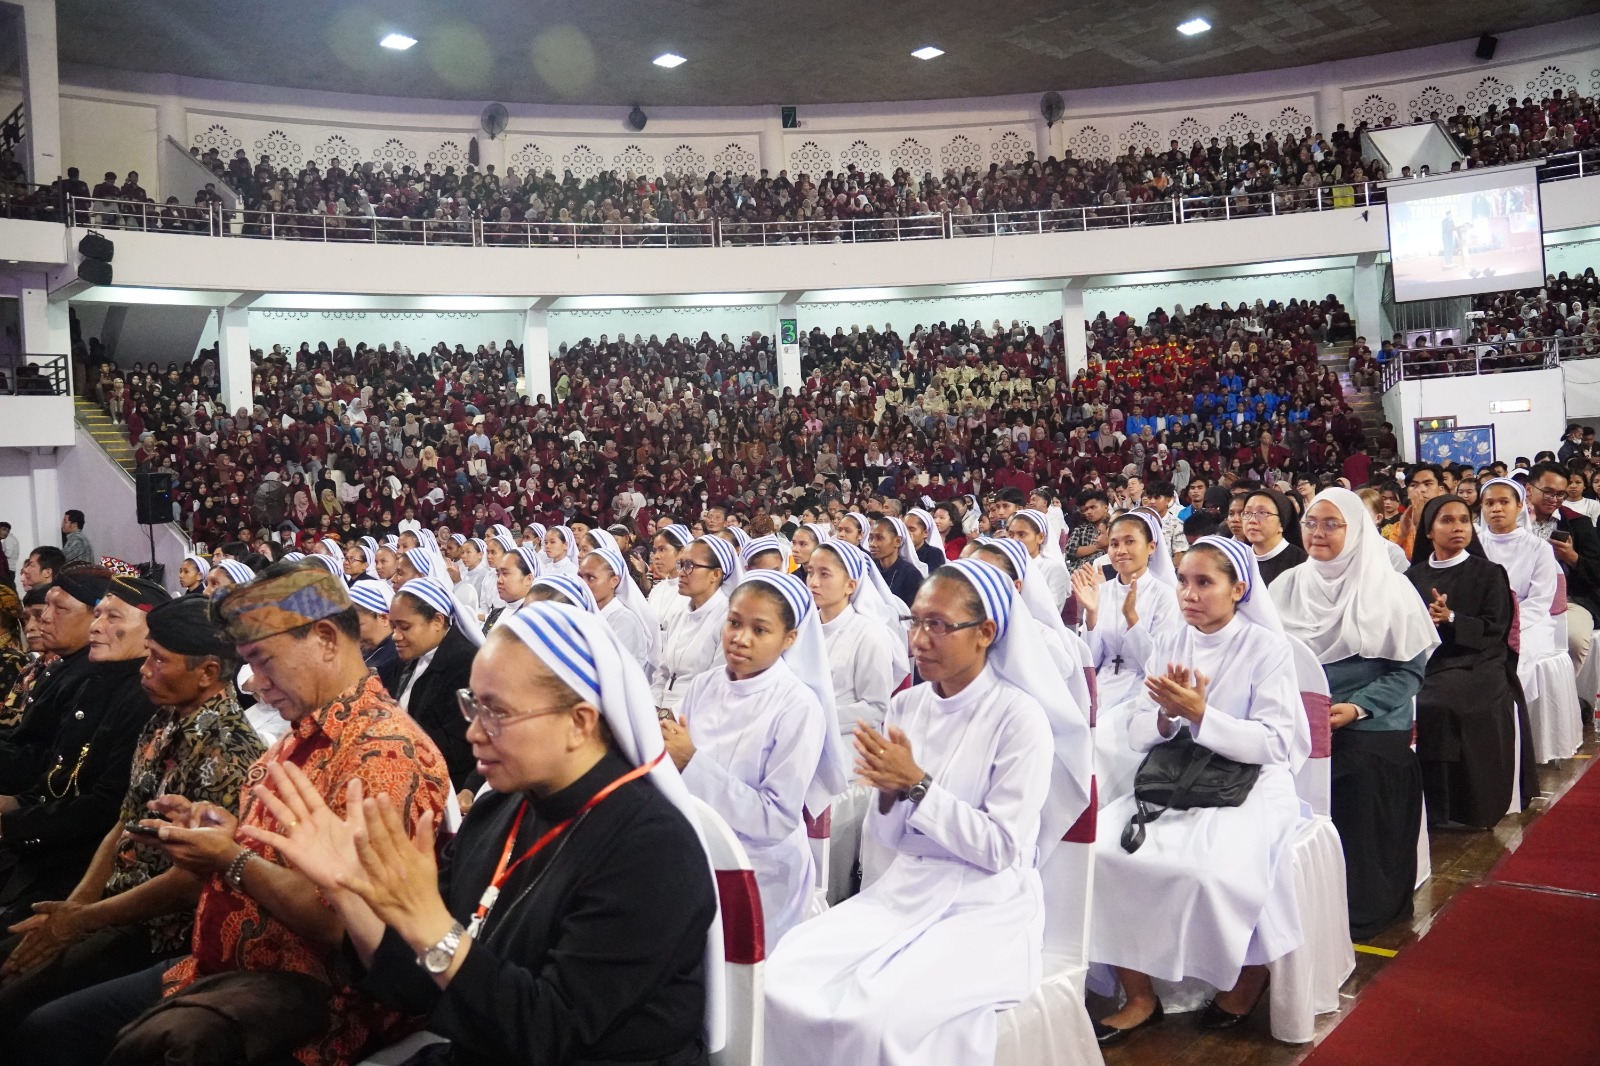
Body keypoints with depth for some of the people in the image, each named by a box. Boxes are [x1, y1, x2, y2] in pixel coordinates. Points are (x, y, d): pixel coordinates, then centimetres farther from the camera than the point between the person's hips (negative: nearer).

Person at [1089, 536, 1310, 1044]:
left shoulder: (1266, 647, -6)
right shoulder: (1170, 646, 8)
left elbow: (1276, 742, -13)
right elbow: (1138, 734, 7)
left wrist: (1199, 713, -23)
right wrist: (1168, 717, -15)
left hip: (1251, 786, -5)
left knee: (1207, 867, -33)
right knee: (1099, 846, -19)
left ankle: (1245, 980, 2)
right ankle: (1140, 996, -3)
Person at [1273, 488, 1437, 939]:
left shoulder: (1388, 589, -4)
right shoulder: (1287, 587, 6)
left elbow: (1410, 669, -5)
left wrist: (1357, 707, -17)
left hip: (1370, 734, -3)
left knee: (1361, 830, 0)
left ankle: (1362, 914, 19)